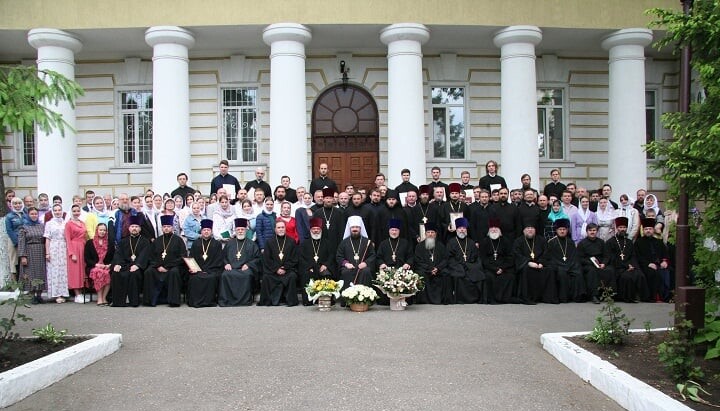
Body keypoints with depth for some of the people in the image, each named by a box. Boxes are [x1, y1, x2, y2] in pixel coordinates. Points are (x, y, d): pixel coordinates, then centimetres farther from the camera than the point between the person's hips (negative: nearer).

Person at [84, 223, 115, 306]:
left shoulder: (110, 243, 18)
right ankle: (100, 299, -32)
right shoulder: (89, 243, 11)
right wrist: (97, 265, -11)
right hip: (93, 268, -1)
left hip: (107, 268, 2)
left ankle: (104, 298, -27)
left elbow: (114, 257, 14)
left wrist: (110, 265, -6)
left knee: (111, 274, -35)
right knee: (100, 272, -37)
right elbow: (87, 259, 5)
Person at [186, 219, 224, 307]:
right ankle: (195, 300, -20)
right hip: (197, 270, 2)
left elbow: (219, 261, 3)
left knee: (211, 278, -33)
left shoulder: (217, 244, 11)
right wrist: (193, 268, -10)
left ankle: (209, 300, -22)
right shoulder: (196, 244, 19)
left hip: (212, 270, -2)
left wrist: (205, 270, -10)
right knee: (194, 278, -30)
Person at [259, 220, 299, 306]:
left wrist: (285, 268, -11)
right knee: (266, 277, -26)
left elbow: (294, 259, 3)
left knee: (292, 276, -30)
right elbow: (267, 259, 2)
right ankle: (267, 300, -13)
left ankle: (291, 300, -17)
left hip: (288, 269, -1)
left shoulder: (291, 242, 7)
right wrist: (276, 269, -11)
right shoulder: (269, 242, 8)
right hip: (272, 269, 1)